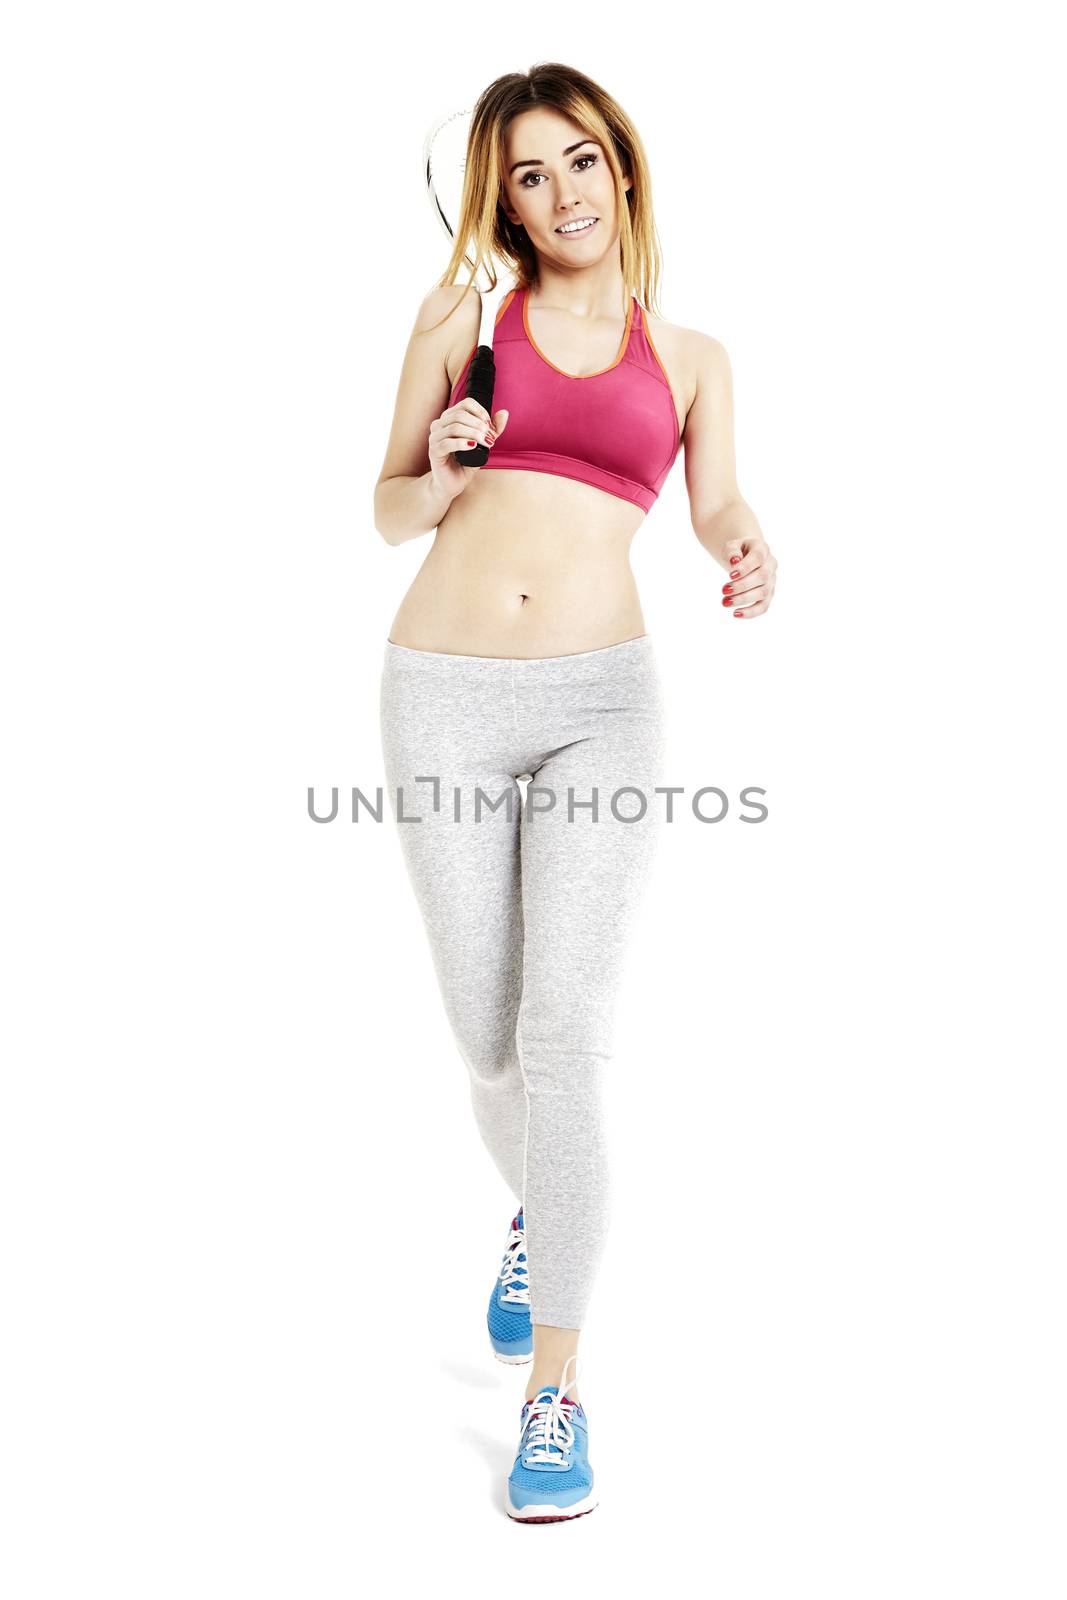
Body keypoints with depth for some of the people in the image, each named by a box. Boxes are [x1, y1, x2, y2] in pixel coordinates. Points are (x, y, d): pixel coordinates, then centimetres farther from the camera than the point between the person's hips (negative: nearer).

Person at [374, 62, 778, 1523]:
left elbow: (719, 501, 0)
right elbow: (389, 512, 13)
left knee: (567, 1040, -12)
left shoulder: (689, 356, 13)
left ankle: (555, 1387, 0)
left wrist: (748, 553, -23)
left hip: (602, 701, -1)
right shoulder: (461, 316, 10)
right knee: (488, 1042, 8)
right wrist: (442, 474, -10)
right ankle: (536, 1216, 42)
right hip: (443, 699, 1)